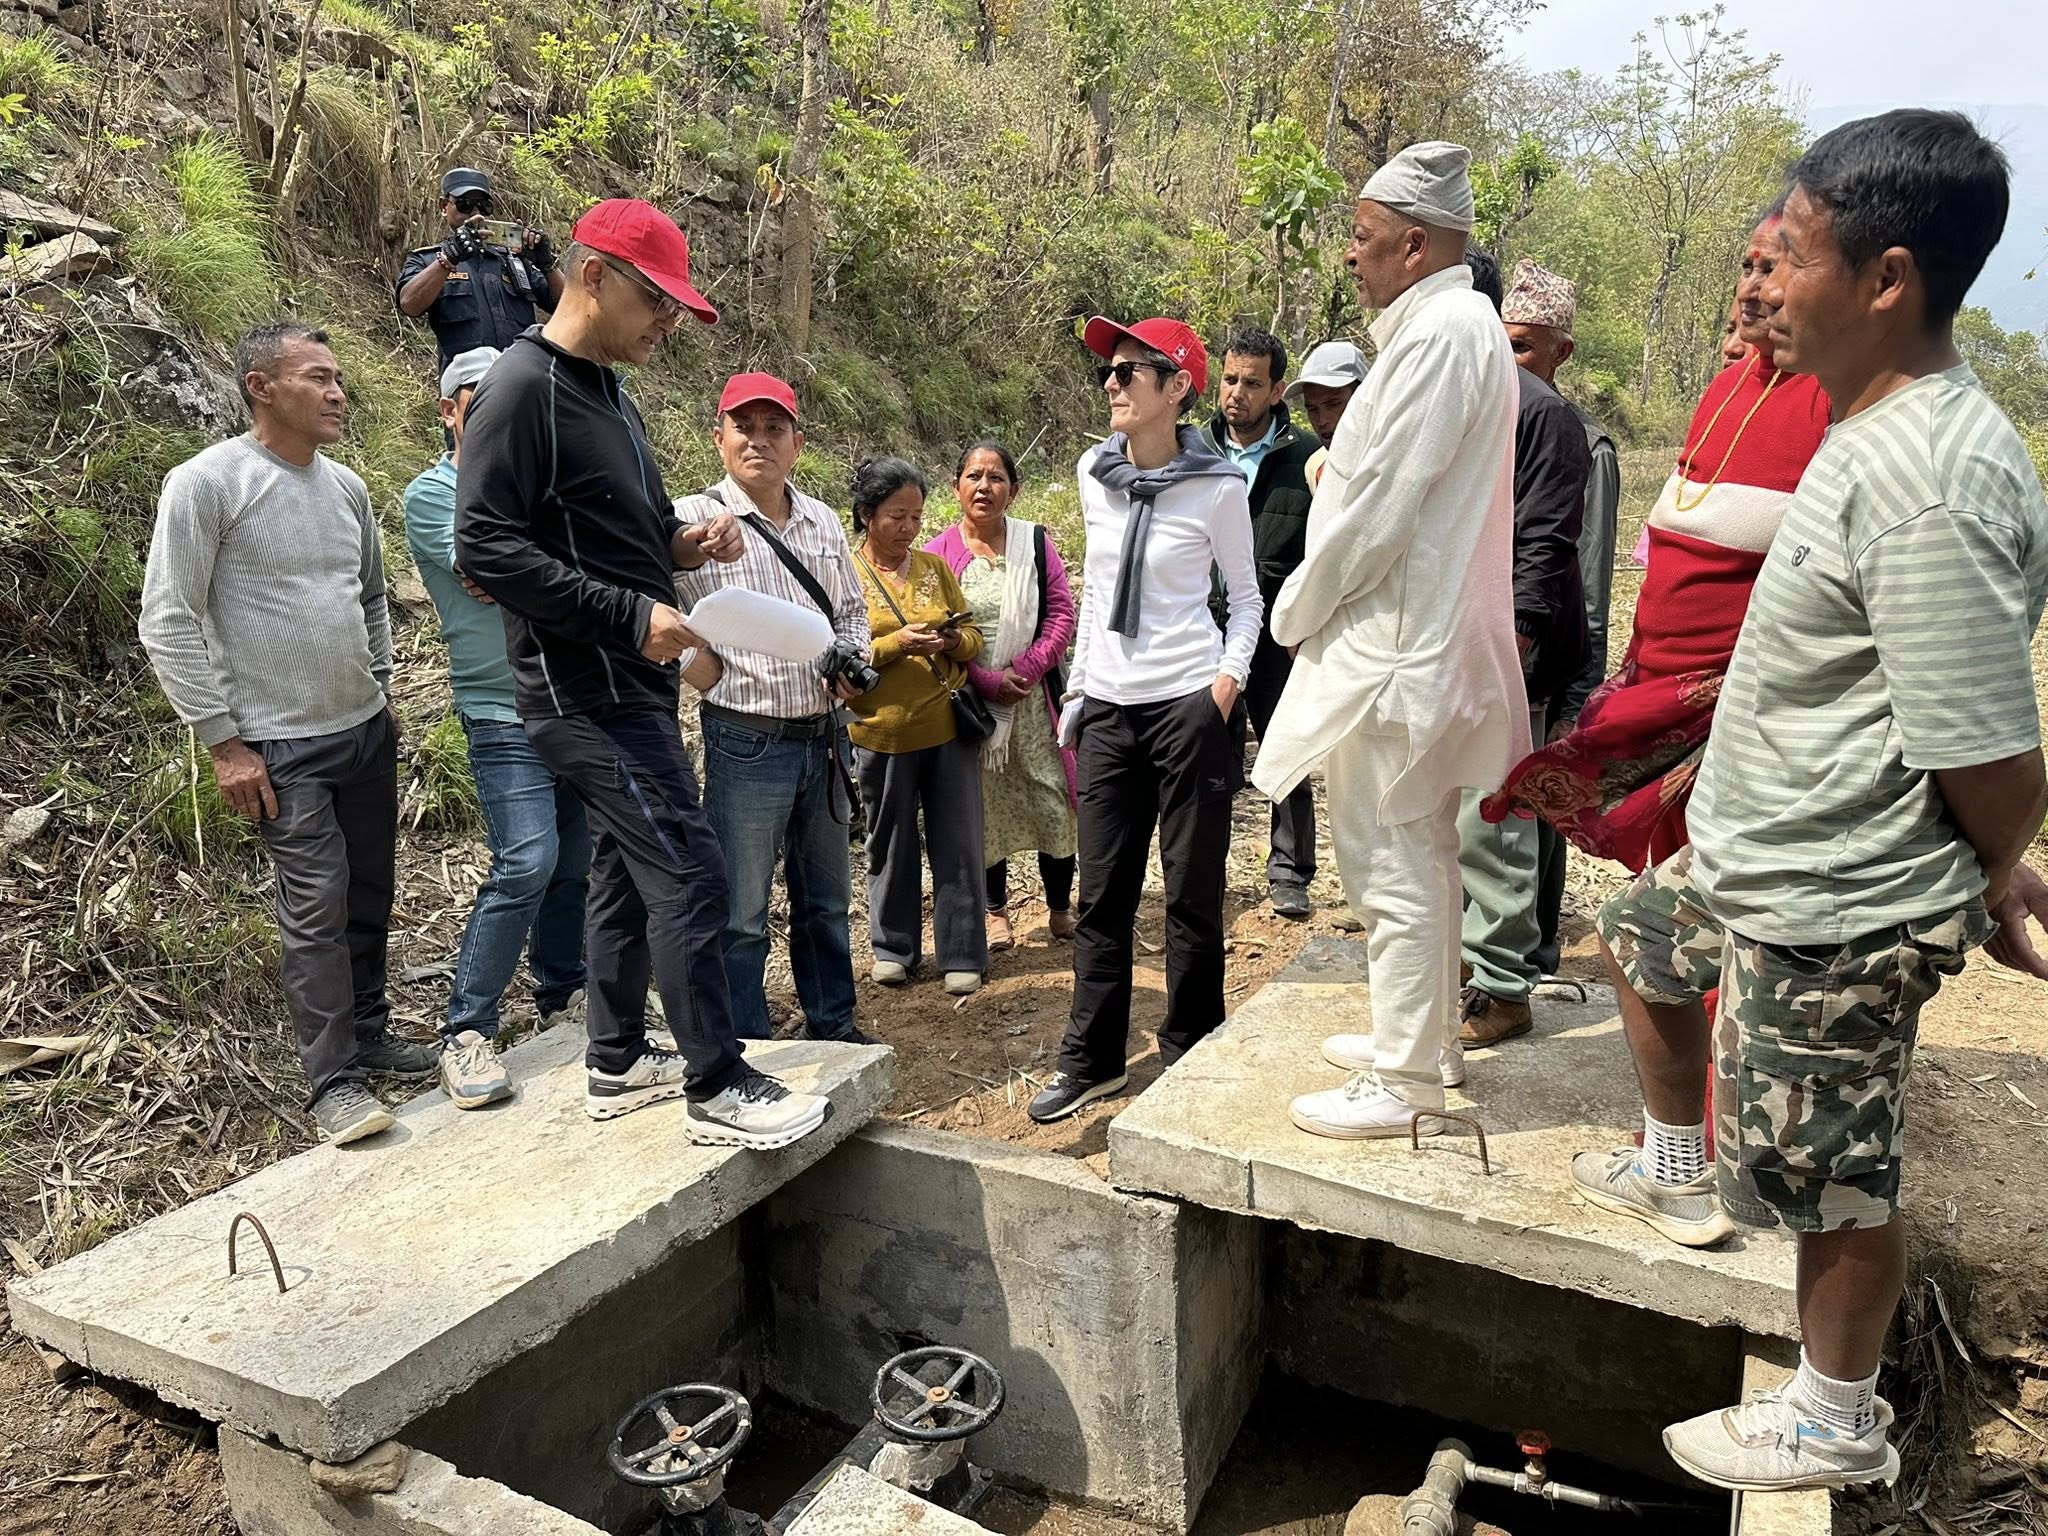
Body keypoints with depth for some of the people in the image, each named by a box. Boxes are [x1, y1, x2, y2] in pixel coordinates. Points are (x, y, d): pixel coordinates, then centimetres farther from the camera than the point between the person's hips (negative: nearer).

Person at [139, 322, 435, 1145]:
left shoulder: (347, 487, 8)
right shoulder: (206, 483, -11)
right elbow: (167, 622, -11)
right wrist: (223, 741, -13)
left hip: (368, 728, 6)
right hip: (282, 745, -6)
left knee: (369, 895, 13)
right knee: (316, 908, -6)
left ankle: (368, 1036, 29)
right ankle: (333, 1082, 4)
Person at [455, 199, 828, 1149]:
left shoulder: (608, 393, 16)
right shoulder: (521, 388, -14)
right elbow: (485, 548, -22)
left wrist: (680, 545, 4)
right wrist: (632, 614, -24)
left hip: (633, 680, 10)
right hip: (584, 688, -10)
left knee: (626, 868, 15)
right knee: (687, 870, -9)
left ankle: (617, 1062, 28)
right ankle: (717, 1086, 2)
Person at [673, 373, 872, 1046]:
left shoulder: (822, 520, 10)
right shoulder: (693, 520, -8)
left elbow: (852, 609, 21)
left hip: (822, 736, 6)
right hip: (745, 742, -6)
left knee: (826, 898, 19)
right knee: (742, 914, 4)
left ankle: (833, 1025, 35)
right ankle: (748, 1049, 19)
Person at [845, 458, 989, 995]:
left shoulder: (935, 567, 8)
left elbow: (973, 634, 12)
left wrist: (956, 641, -11)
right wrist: (896, 644, -21)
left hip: (948, 727, 3)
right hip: (882, 733, -2)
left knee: (958, 844, 3)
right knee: (890, 844, 10)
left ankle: (962, 955, 13)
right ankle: (893, 946, 27)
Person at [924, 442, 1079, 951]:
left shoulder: (1036, 541, 2)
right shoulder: (940, 552, -3)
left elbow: (1062, 612, -2)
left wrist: (1024, 670, -13)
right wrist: (987, 682, -14)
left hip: (1035, 697, 1)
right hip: (971, 701, -1)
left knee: (1053, 801, 2)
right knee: (985, 805, 9)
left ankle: (1060, 908, 19)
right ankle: (996, 910, 26)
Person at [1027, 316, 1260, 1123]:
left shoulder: (1217, 487, -6)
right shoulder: (1094, 472, 6)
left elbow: (1246, 596, 5)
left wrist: (1230, 676, -11)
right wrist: (1076, 691, 14)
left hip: (1190, 706, -4)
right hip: (1109, 709, 4)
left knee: (1193, 891, 6)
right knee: (1102, 892, 8)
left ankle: (1188, 1054, 22)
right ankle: (1092, 1059, 20)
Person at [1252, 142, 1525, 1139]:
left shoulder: (1440, 333, -17)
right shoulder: (1455, 326, 16)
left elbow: (1378, 505, -21)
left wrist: (1297, 609, -8)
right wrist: (1316, 603, 16)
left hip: (1392, 645, -11)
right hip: (1422, 637, 11)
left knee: (1391, 866, -3)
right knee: (1422, 852, 19)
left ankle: (1403, 1083, 9)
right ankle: (1424, 1038, 34)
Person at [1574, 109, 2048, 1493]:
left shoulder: (1930, 487, -30)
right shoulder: (1877, 428, 4)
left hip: (1836, 911, -10)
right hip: (1754, 857, 10)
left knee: (1830, 1176, 7)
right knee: (1643, 941, 30)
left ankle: (1836, 1427, 31)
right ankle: (1680, 1173, 53)